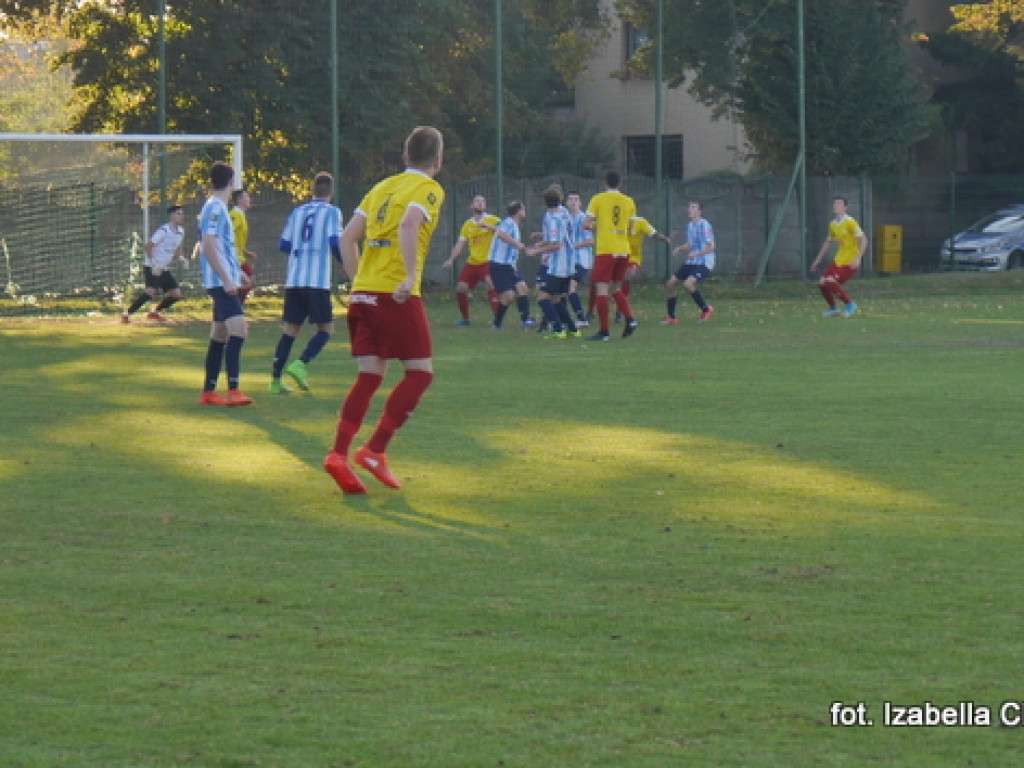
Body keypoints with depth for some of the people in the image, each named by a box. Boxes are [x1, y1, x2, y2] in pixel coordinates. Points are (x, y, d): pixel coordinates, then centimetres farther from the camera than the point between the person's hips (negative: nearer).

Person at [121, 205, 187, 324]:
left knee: (176, 294, 3)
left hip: (163, 269, 8)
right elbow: (148, 246, -20)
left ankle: (154, 312, 22)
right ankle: (127, 314, -20)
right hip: (152, 267, -8)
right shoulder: (164, 230, -18)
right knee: (151, 290, -27)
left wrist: (180, 257, 2)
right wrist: (154, 264, -25)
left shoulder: (180, 231, 7)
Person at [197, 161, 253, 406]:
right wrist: (226, 279, -24)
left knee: (220, 335, 13)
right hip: (221, 282, -11)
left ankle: (208, 392, 18)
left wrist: (237, 272, 34)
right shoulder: (215, 208, -13)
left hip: (224, 282, 11)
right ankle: (233, 391, -27)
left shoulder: (216, 207, 18)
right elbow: (208, 247, -21)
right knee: (238, 329, -20)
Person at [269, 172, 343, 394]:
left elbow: (283, 244, 15)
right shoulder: (331, 212, 0)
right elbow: (335, 242, -11)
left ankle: (275, 380, 2)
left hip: (293, 280, 5)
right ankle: (300, 364, -17)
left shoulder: (298, 211, 14)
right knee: (326, 329, 4)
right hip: (318, 281, -5)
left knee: (290, 329, 9)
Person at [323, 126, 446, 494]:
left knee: (369, 376, 10)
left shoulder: (383, 187, 18)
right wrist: (411, 275, -25)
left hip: (363, 294, 7)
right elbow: (408, 225, -22)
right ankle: (375, 451, -7)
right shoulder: (430, 189, -2)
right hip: (397, 296, -7)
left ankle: (339, 453, -3)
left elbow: (348, 236, 15)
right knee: (420, 373, 3)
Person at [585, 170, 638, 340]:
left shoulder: (598, 199, -2)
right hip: (623, 250, 5)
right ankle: (629, 319, -1)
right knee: (616, 289, 18)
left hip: (605, 251, -5)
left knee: (601, 289, -3)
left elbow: (587, 225, -4)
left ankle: (604, 331, -9)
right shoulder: (629, 202, 8)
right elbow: (630, 229, 14)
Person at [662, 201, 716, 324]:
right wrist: (680, 249, 3)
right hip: (690, 263, 8)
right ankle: (671, 317, 15)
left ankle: (706, 309, -6)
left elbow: (711, 247, -17)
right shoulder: (689, 225, 12)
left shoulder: (704, 225, -13)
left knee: (688, 284, -28)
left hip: (704, 263, -8)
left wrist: (696, 254, -28)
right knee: (670, 284, 3)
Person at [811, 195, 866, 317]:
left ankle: (850, 305, 0)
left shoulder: (850, 222, -16)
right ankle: (833, 308, 21)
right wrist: (818, 260, 23)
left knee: (831, 283, -19)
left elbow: (863, 240, -19)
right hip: (839, 260, 8)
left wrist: (858, 258, -29)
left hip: (850, 262, -8)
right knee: (822, 283, 1)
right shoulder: (833, 224, 8)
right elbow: (829, 242, 23)